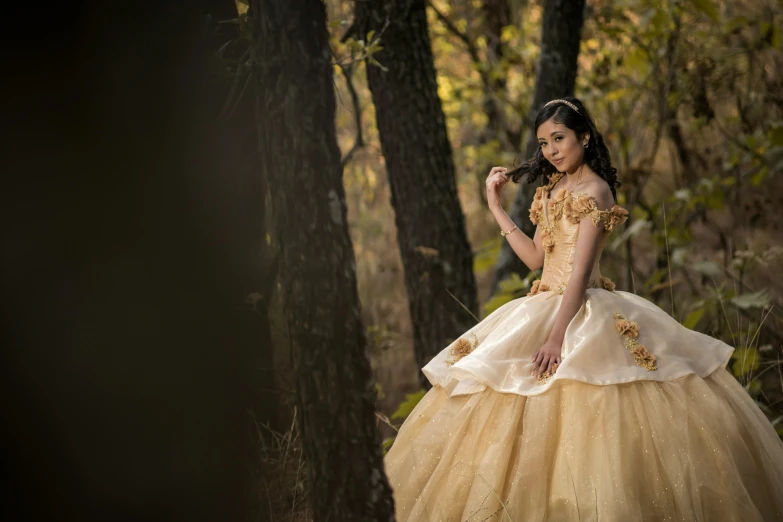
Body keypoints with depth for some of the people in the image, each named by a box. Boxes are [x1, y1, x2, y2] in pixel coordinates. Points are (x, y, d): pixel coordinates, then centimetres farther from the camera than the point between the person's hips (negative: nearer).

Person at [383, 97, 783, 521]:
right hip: (546, 308, 9)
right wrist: (496, 207, 10)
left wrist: (557, 335, -26)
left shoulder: (594, 190, -12)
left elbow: (580, 271, -20)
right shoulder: (553, 190, 14)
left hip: (581, 313, -9)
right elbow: (536, 257, 11)